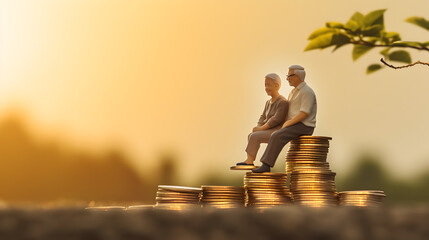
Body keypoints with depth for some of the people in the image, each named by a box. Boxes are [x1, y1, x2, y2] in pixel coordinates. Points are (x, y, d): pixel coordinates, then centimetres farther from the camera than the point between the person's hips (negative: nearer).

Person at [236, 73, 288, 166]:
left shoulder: (282, 102, -13)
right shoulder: (269, 102, 17)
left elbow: (276, 119, -21)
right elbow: (263, 117, 18)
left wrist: (261, 128, -19)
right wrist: (258, 127, -4)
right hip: (269, 130, 9)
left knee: (255, 136, -22)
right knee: (251, 135, -7)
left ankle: (249, 160, -19)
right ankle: (249, 161, -17)